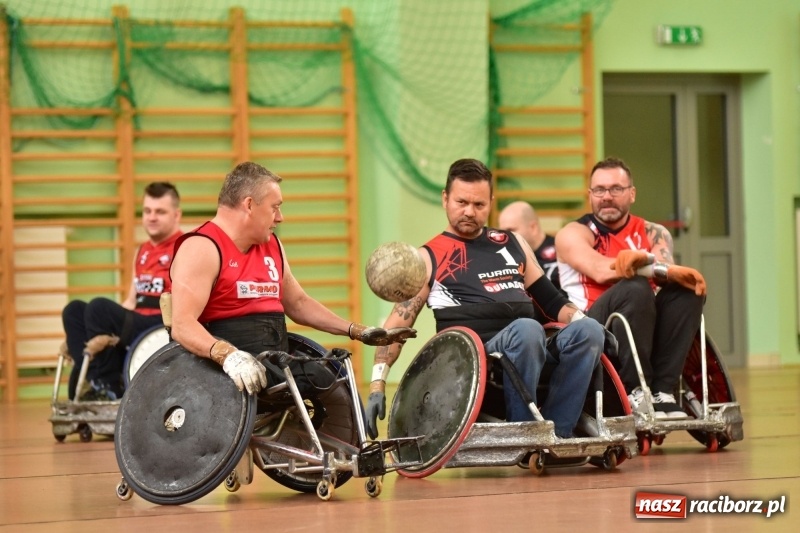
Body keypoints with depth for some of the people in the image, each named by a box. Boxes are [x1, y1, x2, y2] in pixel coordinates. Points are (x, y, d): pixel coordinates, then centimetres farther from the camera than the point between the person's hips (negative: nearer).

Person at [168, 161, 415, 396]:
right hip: (225, 372, -8)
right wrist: (227, 355, -38)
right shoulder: (202, 249, -10)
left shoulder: (271, 245, 17)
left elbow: (298, 303, 28)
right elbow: (183, 325, -21)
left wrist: (358, 332, 19)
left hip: (279, 365, 8)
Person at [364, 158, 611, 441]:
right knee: (526, 329, -36)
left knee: (588, 330, -25)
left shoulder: (513, 243, 24)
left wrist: (587, 324, 8)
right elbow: (396, 325, 5)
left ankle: (555, 434, -26)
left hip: (536, 354, 5)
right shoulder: (429, 258, 11)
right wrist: (377, 387, -5)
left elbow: (550, 301, 27)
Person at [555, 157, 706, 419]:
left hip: (647, 328, 5)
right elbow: (600, 271, -19)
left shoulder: (652, 233, 14)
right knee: (635, 289, -30)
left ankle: (662, 392, -23)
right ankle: (636, 392, -28)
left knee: (688, 289, -18)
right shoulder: (573, 234, 3)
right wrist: (662, 269, -31)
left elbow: (666, 271, -9)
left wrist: (640, 261, -33)